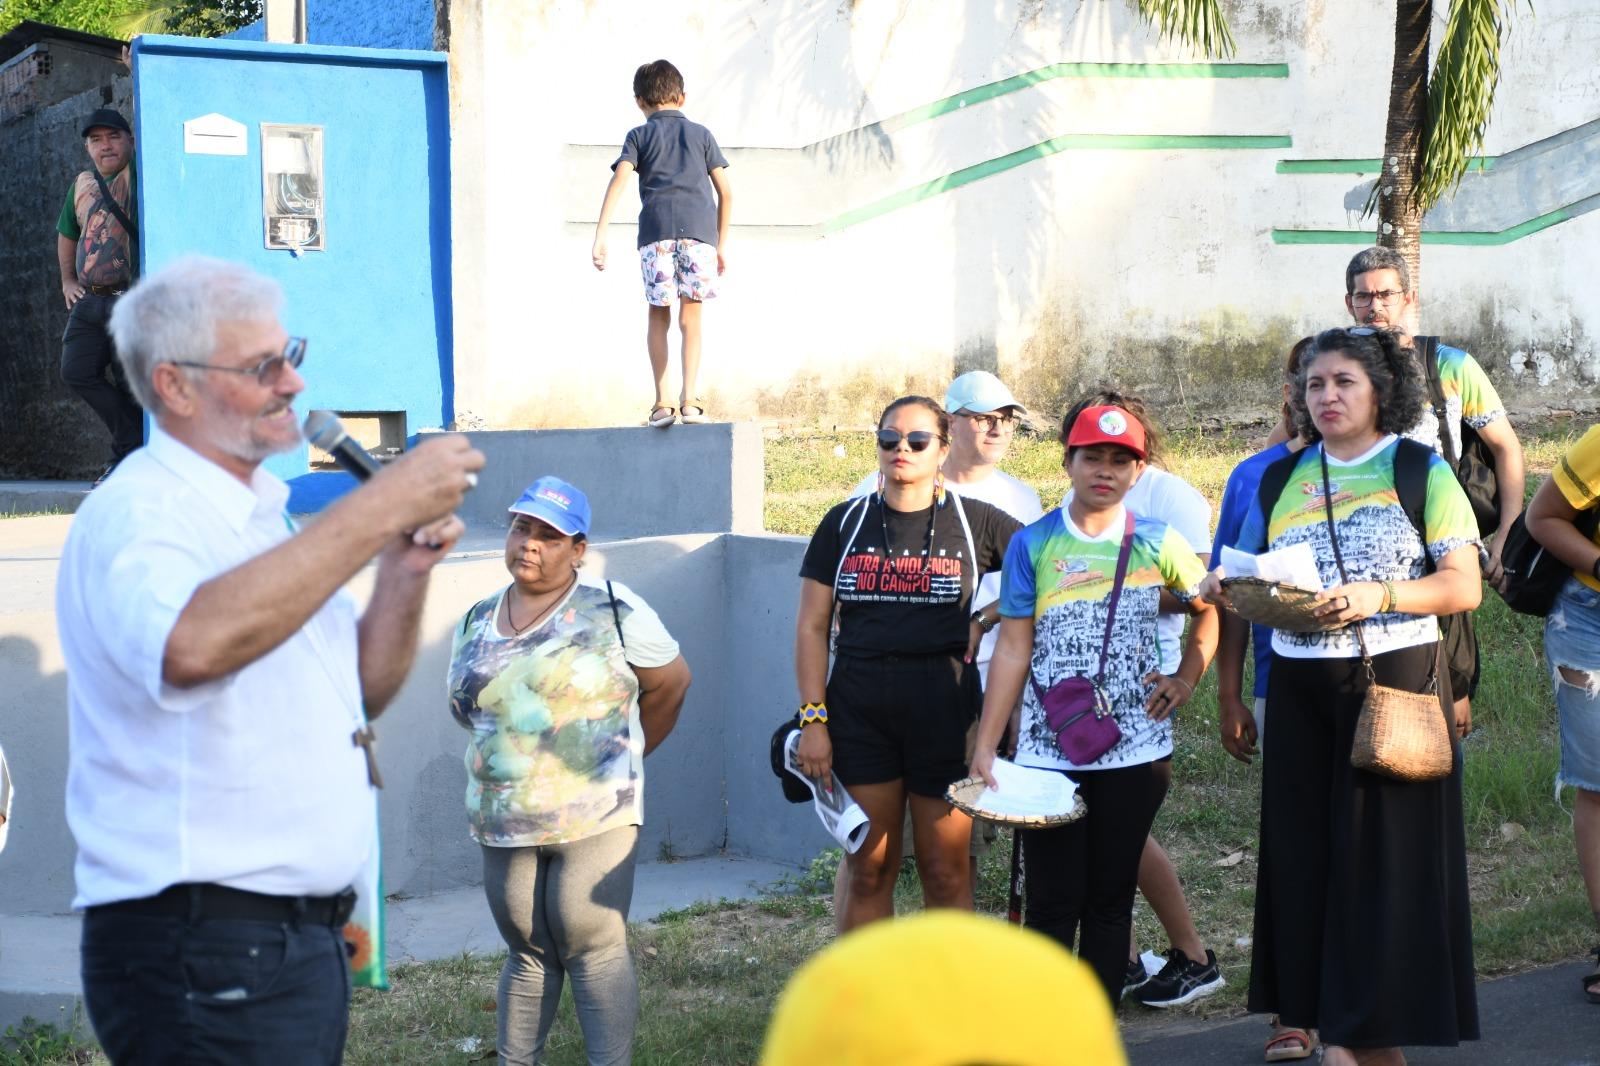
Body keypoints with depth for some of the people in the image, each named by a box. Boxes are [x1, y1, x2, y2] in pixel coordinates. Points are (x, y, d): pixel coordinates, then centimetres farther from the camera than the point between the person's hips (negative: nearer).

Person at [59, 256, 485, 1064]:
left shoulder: (263, 513, 15)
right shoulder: (133, 517, -15)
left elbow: (360, 693, 19)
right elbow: (194, 646, -38)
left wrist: (406, 572, 0)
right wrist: (380, 507, -31)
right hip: (202, 953, -9)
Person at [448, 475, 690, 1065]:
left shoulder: (612, 611, -4)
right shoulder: (476, 622, 11)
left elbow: (671, 682, 4)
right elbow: (467, 708, 24)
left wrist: (622, 761, 10)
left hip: (594, 817, -5)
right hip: (504, 820, 5)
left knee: (595, 948, -4)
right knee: (526, 952, 11)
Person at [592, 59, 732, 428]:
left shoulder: (639, 135, 16)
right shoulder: (701, 134, 20)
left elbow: (618, 180, 0)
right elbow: (726, 192, 15)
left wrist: (600, 235, -5)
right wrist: (722, 245, 21)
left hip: (656, 228, 0)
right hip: (699, 227, 1)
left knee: (659, 315, 8)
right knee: (691, 316, 3)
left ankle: (662, 402, 4)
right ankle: (690, 399, -8)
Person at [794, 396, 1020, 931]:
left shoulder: (976, 522, 3)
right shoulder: (845, 523, 7)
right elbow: (812, 627, 6)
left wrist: (988, 617, -3)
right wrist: (813, 720, -2)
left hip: (944, 709, -1)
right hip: (859, 712, 2)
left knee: (945, 871, 3)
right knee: (869, 869, 7)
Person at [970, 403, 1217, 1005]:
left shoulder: (1158, 544, 3)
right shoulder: (1033, 545, 1)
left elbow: (1209, 609, 18)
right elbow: (1013, 648, 0)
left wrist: (1186, 678, 4)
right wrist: (984, 747, -4)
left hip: (1135, 752, 1)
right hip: (1047, 753, -1)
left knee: (1111, 900, 8)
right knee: (1052, 904, 0)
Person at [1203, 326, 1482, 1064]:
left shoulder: (1421, 471, 1)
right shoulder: (1281, 480, 13)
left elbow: (1463, 586, -5)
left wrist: (1376, 598, -19)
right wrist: (1224, 589, -4)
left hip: (1394, 683, -4)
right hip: (1301, 691, 4)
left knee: (1384, 857, -3)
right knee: (1311, 856, 3)